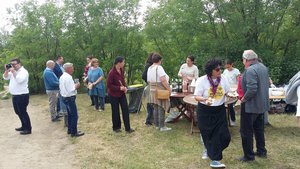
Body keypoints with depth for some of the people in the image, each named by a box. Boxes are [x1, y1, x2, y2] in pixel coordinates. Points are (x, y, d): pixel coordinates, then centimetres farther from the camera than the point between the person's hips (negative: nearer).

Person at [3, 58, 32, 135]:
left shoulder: (23, 71, -13)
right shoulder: (12, 71, 14)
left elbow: (19, 80, -29)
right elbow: (5, 77, 14)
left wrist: (13, 71, -24)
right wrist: (7, 70, 0)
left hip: (22, 95, -9)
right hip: (15, 95, 9)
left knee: (23, 112, -5)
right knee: (18, 112, 18)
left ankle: (28, 129, 3)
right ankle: (24, 126, 32)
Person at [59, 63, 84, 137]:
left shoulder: (62, 77, 10)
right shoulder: (68, 77, -21)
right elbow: (71, 90, -25)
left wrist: (74, 85, 8)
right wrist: (76, 86, -9)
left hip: (64, 97, 10)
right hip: (70, 98, -10)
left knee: (70, 114, 20)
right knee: (74, 115, -3)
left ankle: (70, 130, 30)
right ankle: (74, 132, 3)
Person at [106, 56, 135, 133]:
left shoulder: (121, 70, 0)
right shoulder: (112, 72, -22)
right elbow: (108, 85, -20)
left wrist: (125, 87, -5)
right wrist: (119, 88, -23)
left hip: (122, 94, 6)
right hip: (114, 95, -6)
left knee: (125, 110, 3)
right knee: (115, 112, 7)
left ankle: (128, 128, 10)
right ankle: (116, 127, 25)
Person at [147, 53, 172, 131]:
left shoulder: (149, 68, 10)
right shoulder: (159, 67, -14)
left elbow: (148, 81, 15)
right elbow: (163, 80, -22)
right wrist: (169, 89, -16)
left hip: (152, 90, 8)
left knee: (155, 108, 14)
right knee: (161, 109, -2)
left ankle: (157, 125, 22)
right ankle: (162, 126, 3)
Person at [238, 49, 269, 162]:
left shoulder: (250, 70, -23)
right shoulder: (263, 67, 7)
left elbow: (252, 89, -31)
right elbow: (266, 84, 16)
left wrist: (244, 98, -16)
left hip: (251, 105, -9)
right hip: (261, 104, 9)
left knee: (246, 131, 3)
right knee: (259, 129, 21)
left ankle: (249, 155, 12)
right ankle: (261, 151, 33)